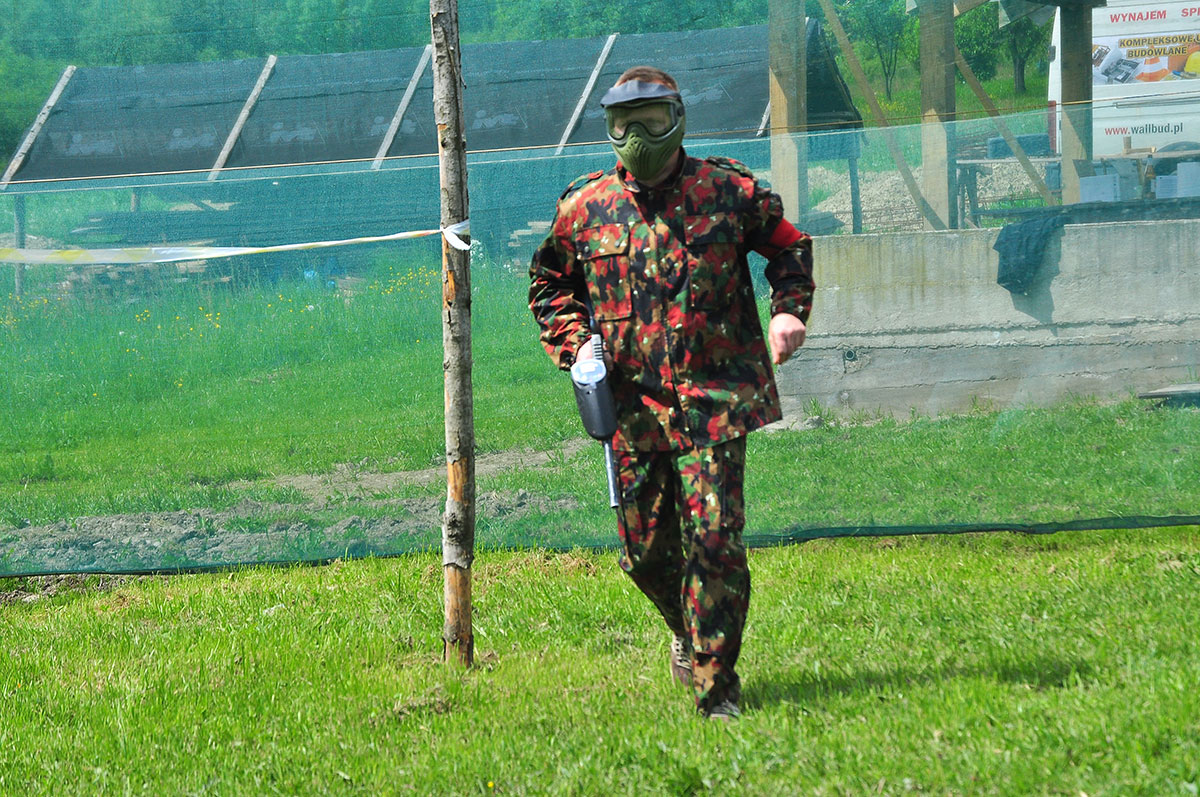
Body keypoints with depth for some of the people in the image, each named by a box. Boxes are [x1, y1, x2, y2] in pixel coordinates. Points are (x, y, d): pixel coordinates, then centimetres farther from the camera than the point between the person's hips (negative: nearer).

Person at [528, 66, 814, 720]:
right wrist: (574, 341, 6)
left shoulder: (728, 191, 1)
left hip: (713, 401, -3)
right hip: (632, 403, 3)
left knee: (713, 538, -12)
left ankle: (716, 688, -6)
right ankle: (689, 631, 38)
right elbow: (549, 283, 22)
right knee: (645, 549, 7)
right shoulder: (584, 207, 7)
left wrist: (789, 310, 0)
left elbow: (791, 248, 16)